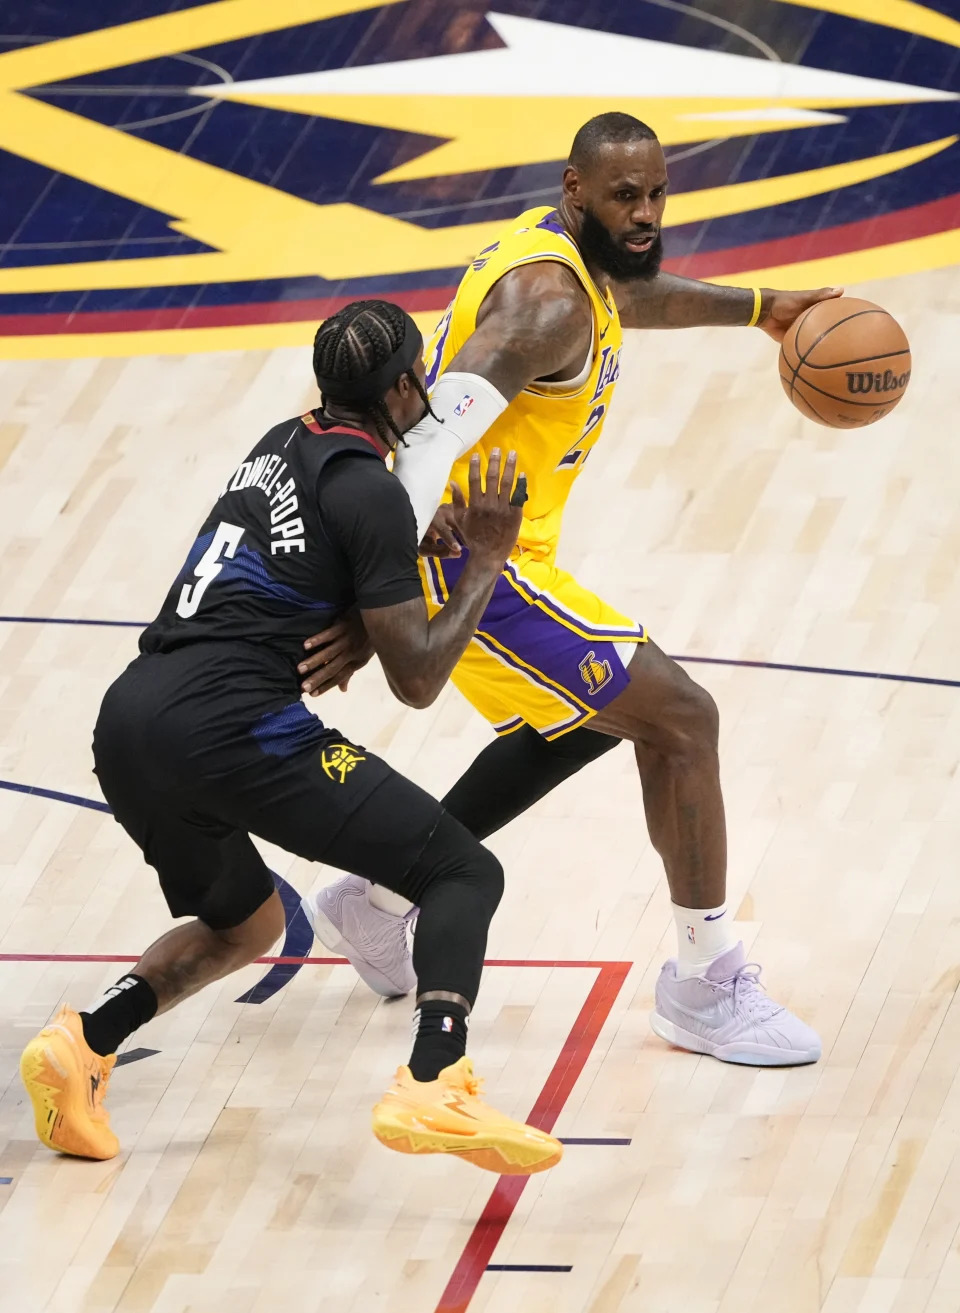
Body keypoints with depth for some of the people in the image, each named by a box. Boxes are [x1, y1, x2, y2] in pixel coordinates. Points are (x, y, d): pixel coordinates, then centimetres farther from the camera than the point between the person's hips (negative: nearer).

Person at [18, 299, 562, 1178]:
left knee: (245, 921, 31)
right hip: (227, 726, -8)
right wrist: (487, 562, 6)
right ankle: (434, 1089, -25)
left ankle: (84, 1043, 7)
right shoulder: (369, 491, -3)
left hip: (128, 722, 8)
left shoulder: (285, 445, 21)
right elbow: (416, 679, -3)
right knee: (464, 873, -1)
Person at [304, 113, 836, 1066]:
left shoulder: (563, 248, 7)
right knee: (680, 720, -9)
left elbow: (631, 293, 34)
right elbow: (433, 436, -35)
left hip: (477, 555, 11)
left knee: (586, 720, 29)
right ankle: (706, 987, 0)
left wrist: (758, 308, 39)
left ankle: (378, 902, 34)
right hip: (476, 567, -11)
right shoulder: (548, 305, -24)